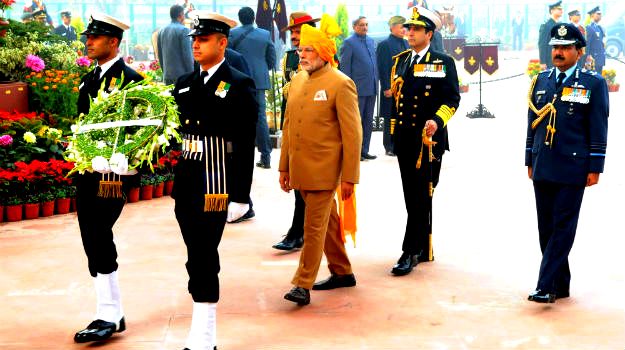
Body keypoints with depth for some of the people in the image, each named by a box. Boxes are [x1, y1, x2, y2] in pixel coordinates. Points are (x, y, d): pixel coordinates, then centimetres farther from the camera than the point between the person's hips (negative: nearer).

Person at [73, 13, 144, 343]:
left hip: (113, 172, -8)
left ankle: (109, 315, -1)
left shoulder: (129, 79, -8)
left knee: (98, 237, -10)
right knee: (93, 240, 9)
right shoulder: (89, 79, 16)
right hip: (87, 171, 8)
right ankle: (111, 313, 18)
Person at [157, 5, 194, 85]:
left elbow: (160, 55, 15)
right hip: (181, 74, -6)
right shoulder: (183, 30, -9)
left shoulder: (161, 31, 11)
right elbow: (187, 54, -12)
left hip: (167, 75, 7)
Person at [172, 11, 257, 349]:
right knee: (199, 258, 12)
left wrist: (240, 196, -11)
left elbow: (245, 145, -8)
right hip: (185, 183, 6)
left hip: (216, 185, -6)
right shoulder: (184, 84, 13)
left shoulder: (239, 86, -6)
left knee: (203, 259, -6)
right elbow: (176, 131, 16)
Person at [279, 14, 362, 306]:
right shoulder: (297, 81, 10)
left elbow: (353, 134, -11)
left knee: (314, 227, -5)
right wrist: (284, 167, 15)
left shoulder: (341, 84, -11)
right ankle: (342, 273, 30)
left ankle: (303, 285, 1)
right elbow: (288, 126, 16)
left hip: (324, 170, -7)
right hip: (300, 169, 7)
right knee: (327, 222, 17)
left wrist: (349, 177, -12)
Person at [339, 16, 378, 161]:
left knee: (368, 121, 11)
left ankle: (364, 151, 18)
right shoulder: (349, 42, -6)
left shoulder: (371, 41, 14)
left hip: (371, 89, 7)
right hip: (358, 89, -7)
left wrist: (376, 83, 12)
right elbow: (344, 67, -8)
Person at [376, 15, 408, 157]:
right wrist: (387, 88, -16)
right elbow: (382, 69, -12)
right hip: (392, 89, -7)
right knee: (390, 119, 1)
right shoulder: (384, 45, -8)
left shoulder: (405, 43, 14)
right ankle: (389, 147, 8)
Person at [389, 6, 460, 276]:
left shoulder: (443, 63, -2)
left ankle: (410, 252, -5)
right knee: (411, 197, 10)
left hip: (430, 139, -6)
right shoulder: (400, 61, 14)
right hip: (404, 139, 6)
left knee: (421, 197, -7)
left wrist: (437, 121, -23)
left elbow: (452, 99, -7)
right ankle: (424, 250, 21)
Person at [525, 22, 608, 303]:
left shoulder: (594, 83, -1)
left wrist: (595, 168, -7)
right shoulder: (541, 81, 12)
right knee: (546, 228, 8)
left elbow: (599, 129, -3)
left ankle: (546, 286, -5)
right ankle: (561, 285, 19)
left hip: (573, 169, -5)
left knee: (563, 227, -4)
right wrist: (530, 161, 14)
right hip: (542, 168, 5)